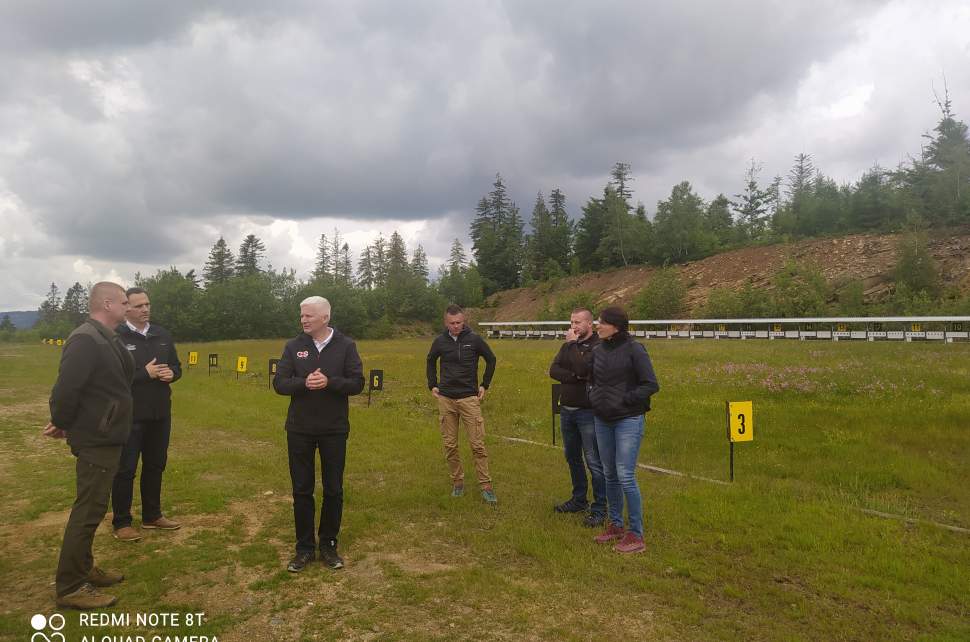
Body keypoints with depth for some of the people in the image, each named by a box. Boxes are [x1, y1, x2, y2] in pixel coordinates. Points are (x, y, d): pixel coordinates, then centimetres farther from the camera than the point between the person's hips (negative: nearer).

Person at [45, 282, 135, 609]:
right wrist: (62, 424, -11)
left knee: (92, 507, 18)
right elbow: (65, 389, -27)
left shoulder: (106, 338, 10)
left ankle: (83, 569, 32)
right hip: (96, 440, -10)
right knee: (88, 510, -3)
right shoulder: (86, 340, -22)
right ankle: (69, 587, 8)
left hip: (105, 437, 10)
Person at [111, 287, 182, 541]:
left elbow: (177, 366, 14)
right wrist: (145, 374, -24)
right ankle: (121, 522, 17)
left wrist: (171, 374, -8)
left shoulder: (162, 335, 8)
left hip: (160, 413, 6)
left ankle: (152, 515, 30)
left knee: (155, 465, 16)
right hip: (129, 415, -6)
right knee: (125, 469, 4)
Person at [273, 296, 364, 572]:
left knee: (333, 490, 9)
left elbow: (357, 383, -8)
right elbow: (279, 383, -4)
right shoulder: (294, 346, 0)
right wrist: (304, 383, -23)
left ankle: (328, 545, 25)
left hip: (335, 430, -1)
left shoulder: (345, 345, -4)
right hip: (299, 430, 1)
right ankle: (304, 547, 23)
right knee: (302, 489, 9)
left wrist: (329, 382, -25)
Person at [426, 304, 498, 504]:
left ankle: (485, 486, 4)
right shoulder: (440, 341, 2)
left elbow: (491, 360, 10)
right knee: (450, 445, 6)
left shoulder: (474, 339, -5)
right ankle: (457, 482, 20)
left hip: (469, 398, -2)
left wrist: (485, 385, 7)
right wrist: (432, 385, 13)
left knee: (478, 444, -4)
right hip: (445, 399, 2)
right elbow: (431, 361, 21)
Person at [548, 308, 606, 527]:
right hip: (566, 410, 8)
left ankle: (599, 509, 9)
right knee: (572, 457, 18)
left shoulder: (598, 346, -12)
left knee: (594, 463, -2)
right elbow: (553, 370, -3)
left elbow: (582, 368, -28)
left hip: (588, 412, -8)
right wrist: (576, 377, -17)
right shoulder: (569, 344, 9)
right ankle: (579, 499, 34)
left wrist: (572, 344, -17)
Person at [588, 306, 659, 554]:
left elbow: (652, 385, -12)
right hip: (602, 420, 7)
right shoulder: (598, 351, 6)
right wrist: (595, 397, 6)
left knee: (625, 476, -7)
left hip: (628, 420, -6)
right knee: (610, 475, 14)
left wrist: (625, 399, -14)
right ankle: (615, 525, 29)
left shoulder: (634, 350, -11)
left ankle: (636, 535, 5)